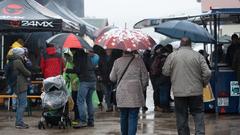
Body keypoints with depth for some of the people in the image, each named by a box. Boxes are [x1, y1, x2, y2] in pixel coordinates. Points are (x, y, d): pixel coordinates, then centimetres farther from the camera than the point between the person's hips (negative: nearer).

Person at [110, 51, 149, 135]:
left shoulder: (117, 62, 0)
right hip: (135, 93, -2)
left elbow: (112, 78, 7)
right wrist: (142, 87, 16)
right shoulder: (139, 61, -5)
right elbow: (145, 78, 0)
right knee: (133, 117, -1)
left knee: (123, 117, 15)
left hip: (121, 95, 2)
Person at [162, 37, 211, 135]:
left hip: (179, 92, 0)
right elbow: (207, 73, -6)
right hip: (196, 91, 0)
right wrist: (204, 83, 11)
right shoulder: (198, 56, -4)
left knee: (181, 117, 9)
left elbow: (165, 72, 4)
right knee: (198, 114, 7)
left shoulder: (172, 56, -3)